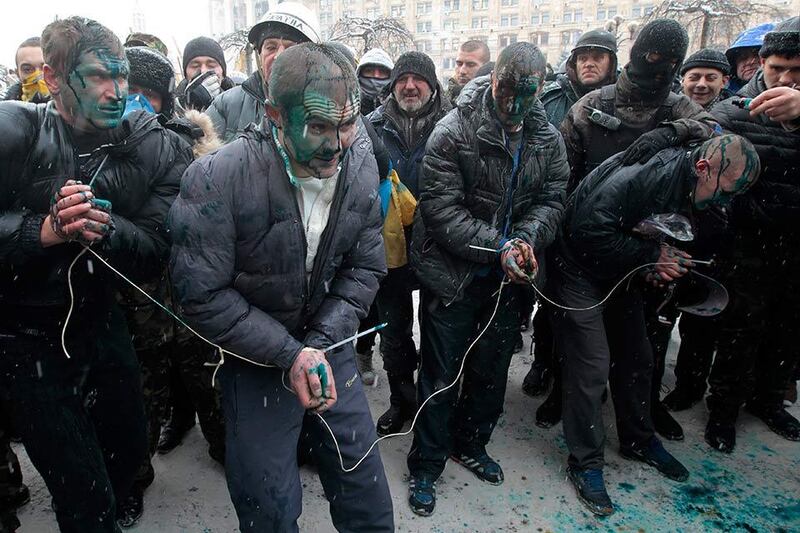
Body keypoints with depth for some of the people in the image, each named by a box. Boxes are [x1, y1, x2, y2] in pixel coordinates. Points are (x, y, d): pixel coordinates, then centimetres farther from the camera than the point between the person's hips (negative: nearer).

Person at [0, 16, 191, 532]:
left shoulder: (147, 144, -6)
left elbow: (156, 252, -11)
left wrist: (105, 228, -30)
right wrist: (43, 231, -30)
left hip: (101, 322, 4)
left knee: (131, 447, 23)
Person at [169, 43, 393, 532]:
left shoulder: (360, 169, -10)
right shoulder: (218, 180, -23)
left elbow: (366, 269, -4)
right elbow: (202, 295, -18)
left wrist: (321, 343, -15)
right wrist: (288, 354, -20)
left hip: (327, 346, 4)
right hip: (254, 359, -3)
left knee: (366, 494, 16)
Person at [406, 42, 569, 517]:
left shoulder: (549, 138, 1)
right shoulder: (454, 131, -15)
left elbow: (552, 199, 2)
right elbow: (441, 207, -19)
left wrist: (527, 239, -18)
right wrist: (498, 248, -24)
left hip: (508, 278, 5)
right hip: (453, 274, -5)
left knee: (493, 368, 19)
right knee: (441, 373, 6)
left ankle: (471, 444, 44)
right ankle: (426, 465, 27)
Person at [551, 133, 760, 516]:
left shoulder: (691, 192, -1)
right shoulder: (643, 174, -30)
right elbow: (588, 231, -32)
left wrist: (663, 266, -10)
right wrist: (651, 255, -25)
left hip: (623, 274, 9)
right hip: (581, 271, -9)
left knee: (636, 358, 16)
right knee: (591, 366, -8)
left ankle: (638, 441, 38)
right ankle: (585, 463, 10)